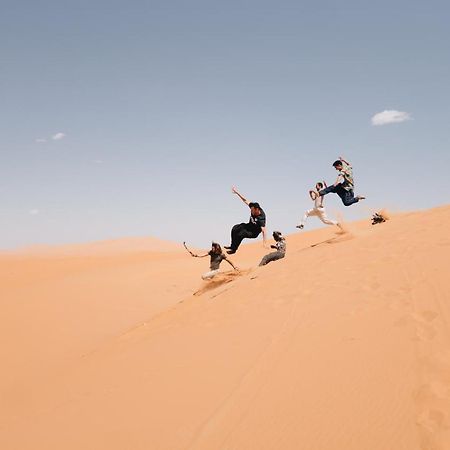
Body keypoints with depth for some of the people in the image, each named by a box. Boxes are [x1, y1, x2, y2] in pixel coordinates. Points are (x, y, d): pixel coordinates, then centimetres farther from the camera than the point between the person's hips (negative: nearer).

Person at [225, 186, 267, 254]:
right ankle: (232, 246, 1)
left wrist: (264, 243, -47)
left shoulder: (261, 218, -34)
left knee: (241, 234, -30)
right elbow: (245, 200, -8)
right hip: (249, 226, 7)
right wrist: (237, 193, -10)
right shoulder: (253, 208, -16)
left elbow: (263, 231, -40)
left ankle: (233, 249, -12)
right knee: (235, 229, -12)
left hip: (254, 233, -7)